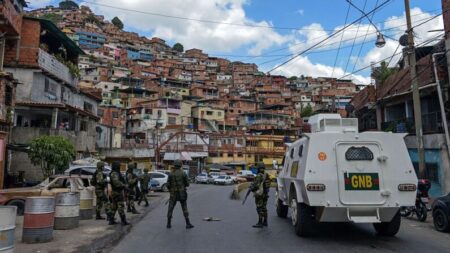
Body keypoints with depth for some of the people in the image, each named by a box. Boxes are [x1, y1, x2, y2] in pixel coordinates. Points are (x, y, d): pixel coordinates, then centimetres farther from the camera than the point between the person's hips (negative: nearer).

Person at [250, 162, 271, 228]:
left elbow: (256, 185, -21)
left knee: (259, 208, -6)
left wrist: (251, 187, -3)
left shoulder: (259, 176, -17)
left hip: (259, 194, -9)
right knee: (264, 208, 14)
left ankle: (260, 223, -6)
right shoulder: (266, 175, 8)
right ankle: (265, 222, 20)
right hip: (265, 193, 9)